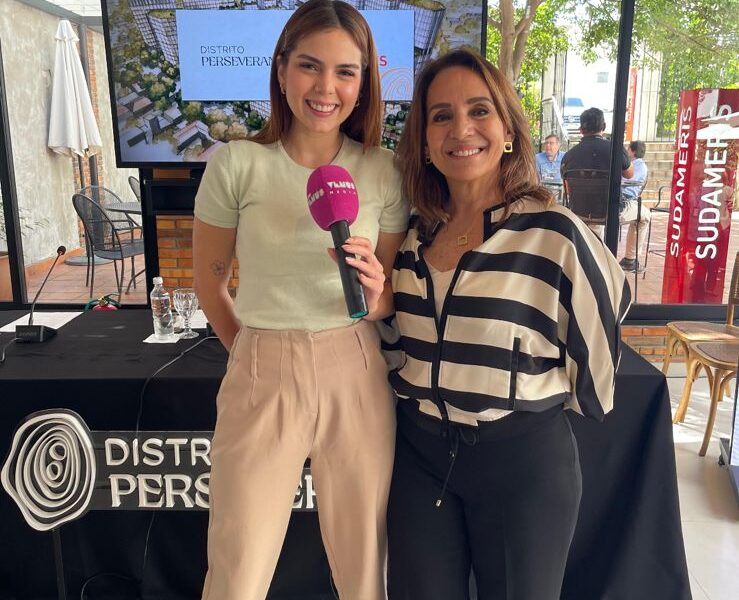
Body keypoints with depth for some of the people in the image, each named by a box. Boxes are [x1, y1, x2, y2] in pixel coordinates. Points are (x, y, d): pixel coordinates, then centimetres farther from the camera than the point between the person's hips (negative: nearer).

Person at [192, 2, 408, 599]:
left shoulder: (383, 171, 0)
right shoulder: (237, 164, -5)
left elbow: (394, 293, 8)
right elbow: (209, 280, 6)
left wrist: (376, 295, -14)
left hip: (357, 373, 2)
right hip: (262, 375, -1)